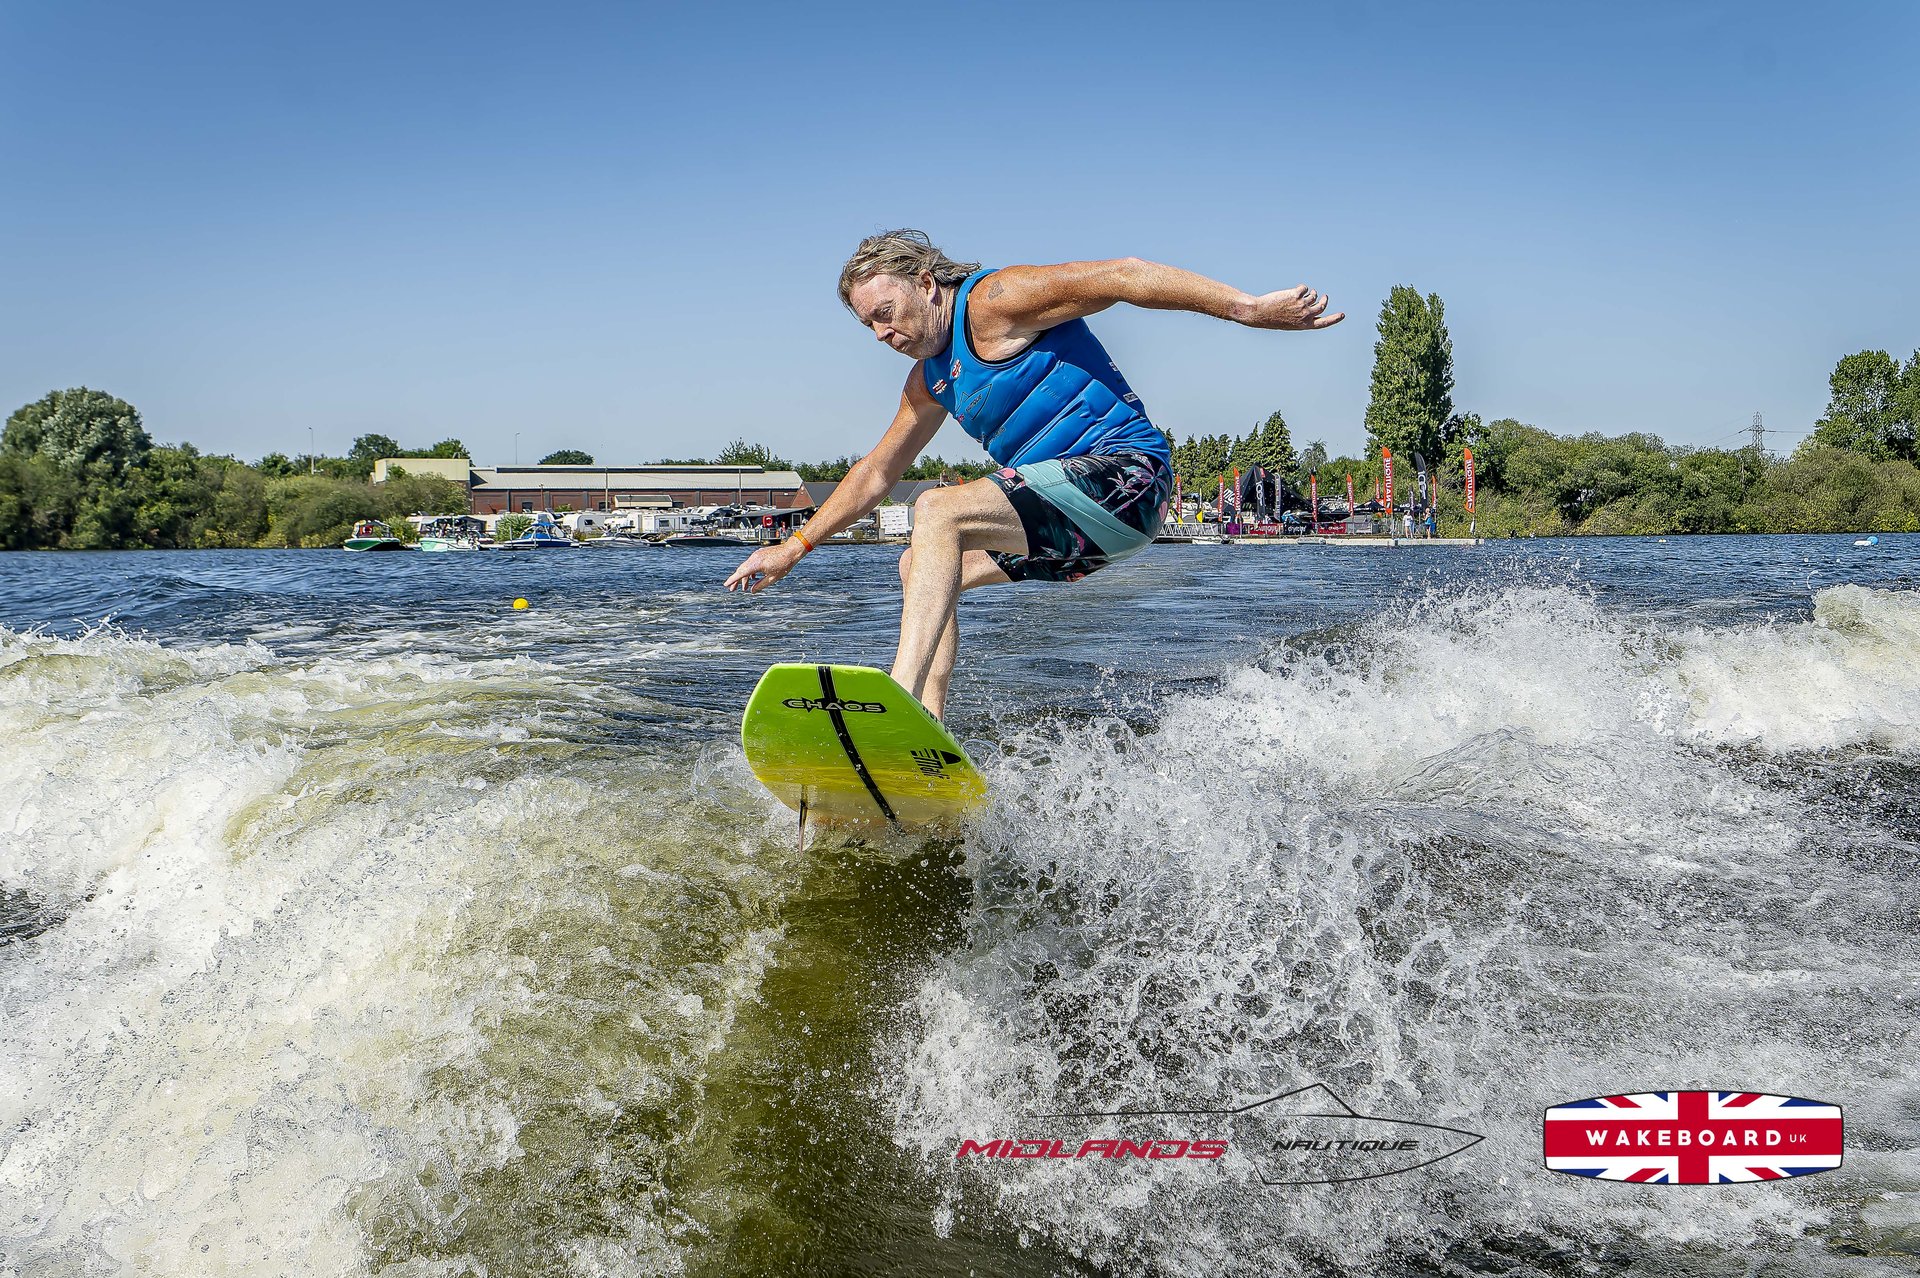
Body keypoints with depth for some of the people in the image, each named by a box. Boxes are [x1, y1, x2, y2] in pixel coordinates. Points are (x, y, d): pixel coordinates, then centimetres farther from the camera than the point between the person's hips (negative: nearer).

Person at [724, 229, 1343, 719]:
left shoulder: (991, 301, -8)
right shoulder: (930, 380, 18)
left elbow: (1119, 275, -16)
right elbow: (875, 474, 28)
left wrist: (1250, 307, -23)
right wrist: (793, 547, 26)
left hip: (1124, 474, -10)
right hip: (1076, 517, 10)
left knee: (938, 511, -24)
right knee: (921, 568, 11)